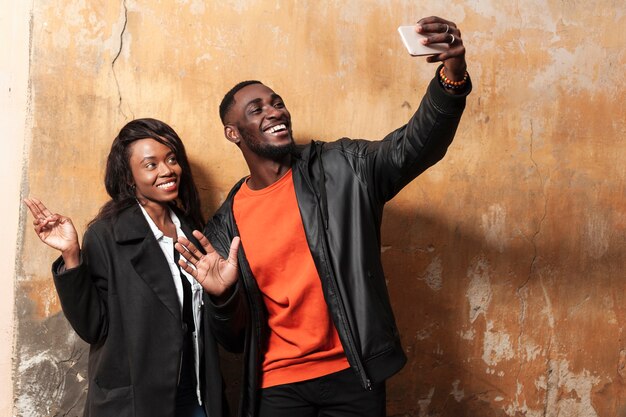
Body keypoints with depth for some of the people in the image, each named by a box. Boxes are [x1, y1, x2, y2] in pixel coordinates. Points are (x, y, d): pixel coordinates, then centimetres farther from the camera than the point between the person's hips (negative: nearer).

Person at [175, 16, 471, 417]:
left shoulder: (341, 169, -2)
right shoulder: (226, 225, 2)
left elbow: (414, 147, -19)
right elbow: (235, 335, 7)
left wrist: (452, 75, -35)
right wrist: (223, 295, -15)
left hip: (352, 374, -1)